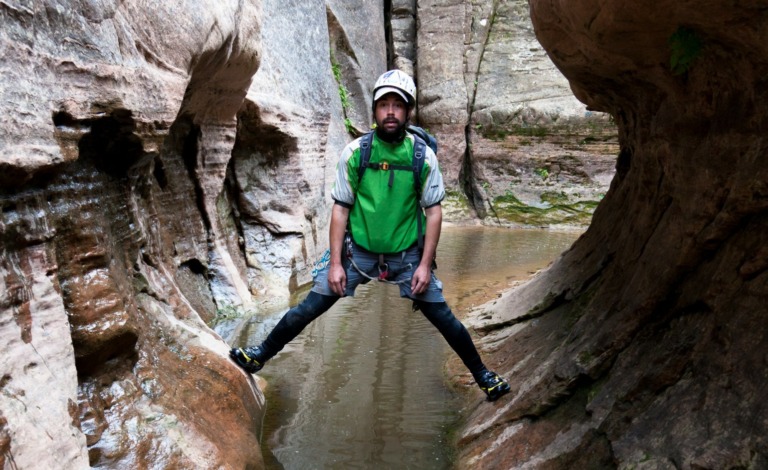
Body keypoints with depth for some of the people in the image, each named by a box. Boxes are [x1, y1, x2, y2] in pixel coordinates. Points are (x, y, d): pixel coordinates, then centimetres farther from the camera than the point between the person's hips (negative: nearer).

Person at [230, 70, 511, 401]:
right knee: (308, 309, 2)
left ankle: (481, 374, 26)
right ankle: (260, 356, 24)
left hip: (406, 255, 0)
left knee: (442, 317, 4)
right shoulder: (355, 152, -10)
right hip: (357, 250, 0)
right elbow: (340, 208, -5)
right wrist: (335, 262, -8)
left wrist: (425, 264, -8)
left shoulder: (423, 155, -9)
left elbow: (433, 211, -4)